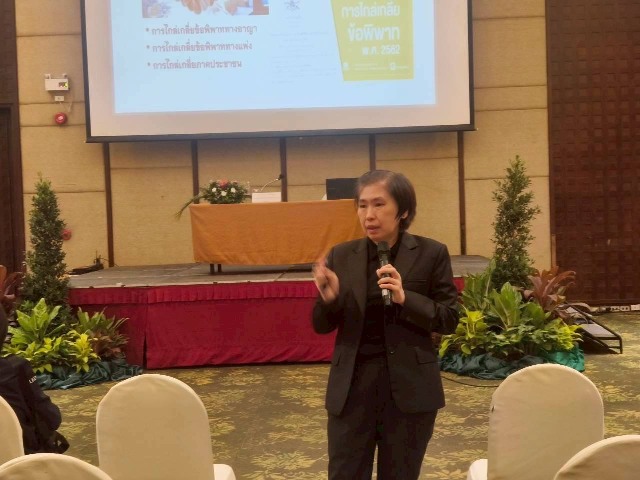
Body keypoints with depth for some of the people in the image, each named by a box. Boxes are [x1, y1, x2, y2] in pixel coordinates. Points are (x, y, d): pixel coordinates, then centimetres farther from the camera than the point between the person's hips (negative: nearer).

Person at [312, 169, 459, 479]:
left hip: (409, 386, -1)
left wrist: (406, 299, -20)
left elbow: (450, 320, -4)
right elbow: (322, 327, 6)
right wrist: (328, 299, -16)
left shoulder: (431, 254, -4)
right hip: (352, 386, 1)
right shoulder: (341, 256, 1)